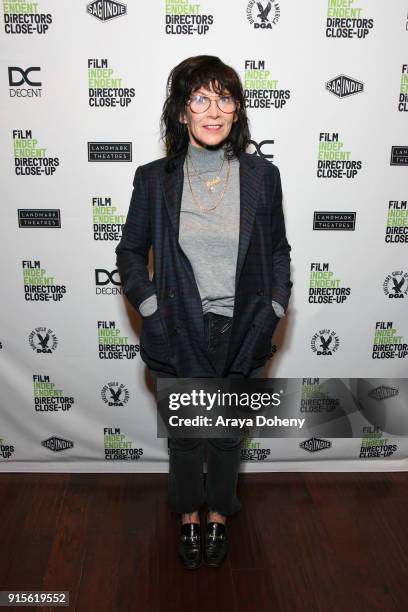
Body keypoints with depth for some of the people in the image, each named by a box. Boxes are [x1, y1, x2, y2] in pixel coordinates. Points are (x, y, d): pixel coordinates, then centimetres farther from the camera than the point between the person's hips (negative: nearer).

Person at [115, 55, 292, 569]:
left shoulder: (262, 176, -4)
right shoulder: (154, 179, -6)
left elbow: (278, 250, 7)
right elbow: (130, 251, 4)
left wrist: (274, 307, -3)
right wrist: (149, 305, -7)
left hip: (241, 334, 1)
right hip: (178, 334, 0)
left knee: (228, 434, 18)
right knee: (184, 434, 17)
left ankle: (218, 515, 43)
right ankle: (189, 516, 43)